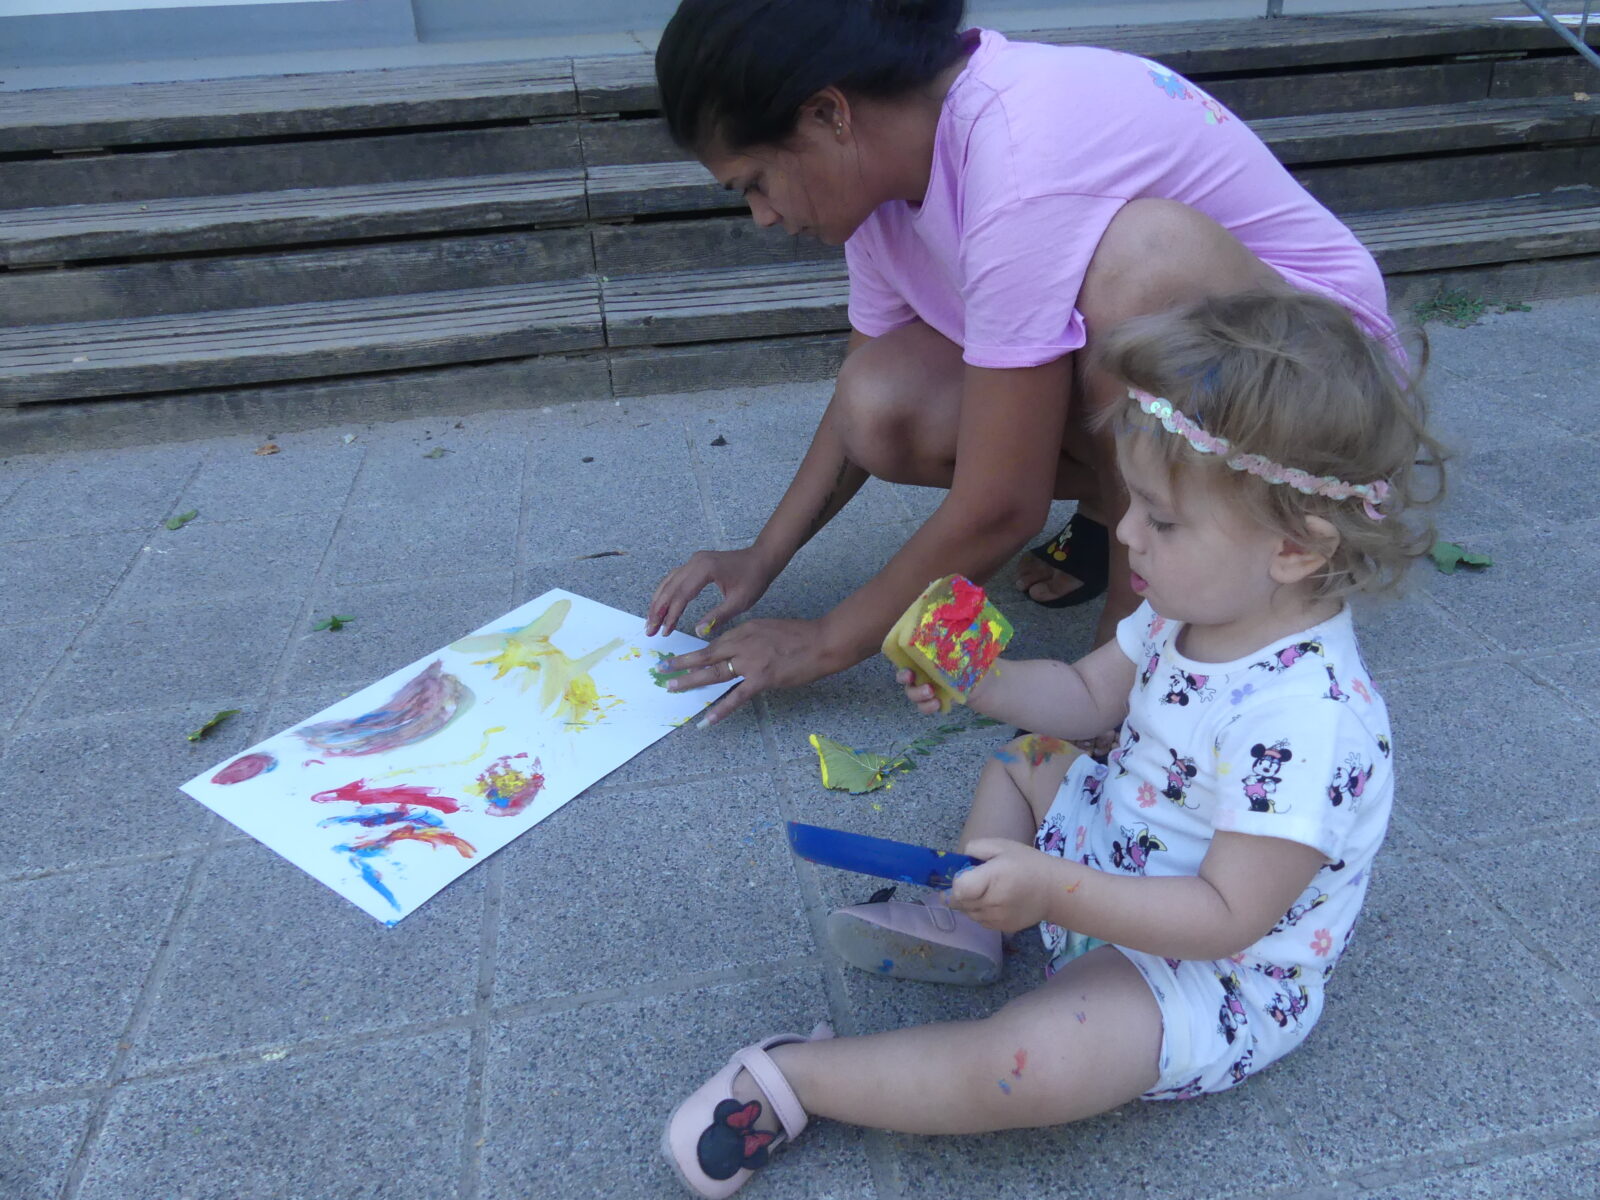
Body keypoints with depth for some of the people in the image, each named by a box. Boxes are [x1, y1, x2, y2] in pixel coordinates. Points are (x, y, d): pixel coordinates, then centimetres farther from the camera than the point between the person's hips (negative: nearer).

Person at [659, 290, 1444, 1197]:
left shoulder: (1302, 717, -35)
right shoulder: (1194, 609, -7)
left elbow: (1227, 916, -32)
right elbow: (1090, 696, 7)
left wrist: (1056, 891, -38)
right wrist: (980, 685, -10)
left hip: (1217, 973, -9)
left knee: (1033, 1068, -32)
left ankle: (786, 1079, -16)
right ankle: (967, 921, 2)